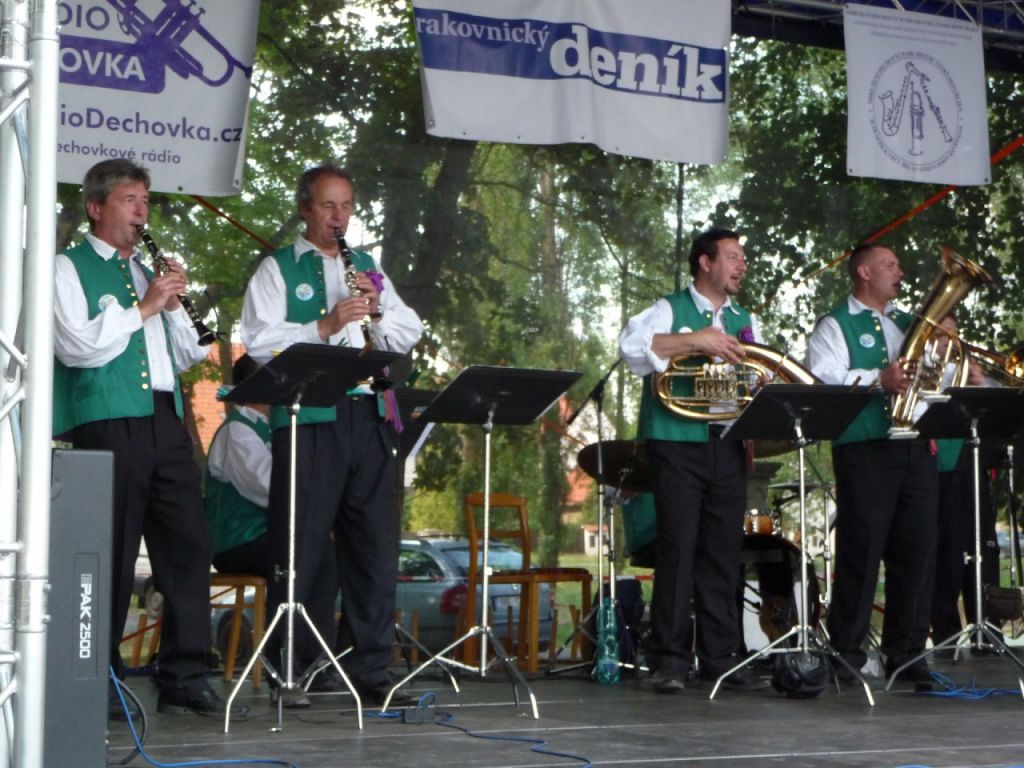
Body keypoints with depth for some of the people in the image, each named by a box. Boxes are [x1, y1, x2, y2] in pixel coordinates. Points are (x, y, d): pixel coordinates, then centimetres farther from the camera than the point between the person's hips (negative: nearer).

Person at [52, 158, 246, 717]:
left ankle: (185, 678, 6)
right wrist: (144, 308, -9)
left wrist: (175, 306, 6)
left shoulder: (150, 270, 22)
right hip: (107, 421, -6)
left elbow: (188, 356, 22)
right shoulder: (70, 269, 4)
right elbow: (77, 346, -11)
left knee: (189, 545, 1)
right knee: (111, 555, -5)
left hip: (166, 421, 6)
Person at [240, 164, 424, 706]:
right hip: (309, 419, -5)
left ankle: (370, 670, 11)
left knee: (376, 547, 4)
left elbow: (408, 337, 17)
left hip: (369, 416, 5)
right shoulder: (277, 269, 6)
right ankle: (288, 671, 4)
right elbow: (258, 340, -7)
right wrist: (324, 326, -16)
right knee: (303, 550, -4)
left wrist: (377, 310, -1)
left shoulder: (367, 268, 22)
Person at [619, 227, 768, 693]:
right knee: (678, 548, -7)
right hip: (679, 443, -5)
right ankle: (670, 659, -2)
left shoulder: (745, 321, 20)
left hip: (729, 447, 5)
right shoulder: (671, 310, 3)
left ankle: (720, 657, 10)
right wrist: (697, 341, -18)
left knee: (724, 551, 4)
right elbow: (633, 346, -15)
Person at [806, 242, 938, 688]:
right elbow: (822, 380, -11)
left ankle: (907, 652, 10)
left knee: (916, 550, 4)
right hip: (865, 449, -6)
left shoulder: (907, 323, 23)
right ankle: (846, 653, 1)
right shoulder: (836, 326, 3)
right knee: (861, 551, -5)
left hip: (916, 449, 6)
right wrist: (878, 380, -19)